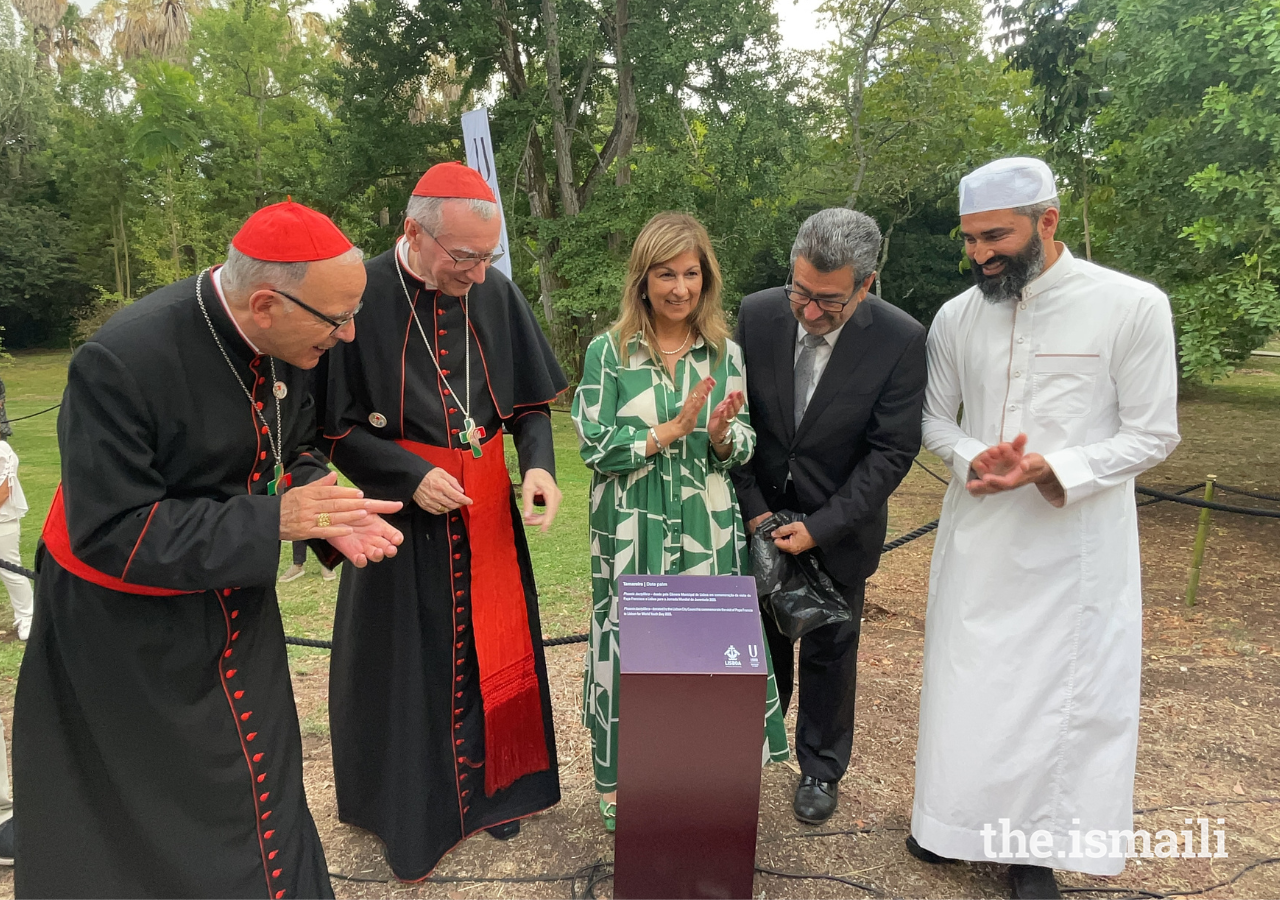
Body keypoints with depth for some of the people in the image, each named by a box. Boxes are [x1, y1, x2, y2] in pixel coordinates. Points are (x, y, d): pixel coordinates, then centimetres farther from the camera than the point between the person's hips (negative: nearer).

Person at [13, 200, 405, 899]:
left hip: (234, 602, 5)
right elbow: (108, 534, -27)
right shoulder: (122, 362, -30)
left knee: (260, 788, 16)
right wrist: (274, 519, -29)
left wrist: (327, 514, -16)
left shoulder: (288, 342, -11)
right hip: (125, 631, -5)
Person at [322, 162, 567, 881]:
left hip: (489, 514, 4)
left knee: (492, 651, 15)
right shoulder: (362, 297, -15)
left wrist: (539, 464, -13)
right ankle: (411, 809, 33)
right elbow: (331, 422, -9)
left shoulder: (498, 294, -4)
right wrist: (410, 474, -19)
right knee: (409, 662, 10)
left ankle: (491, 786, 38)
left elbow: (531, 400, 4)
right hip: (402, 513, -3)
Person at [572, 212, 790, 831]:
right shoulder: (609, 351, -4)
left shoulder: (725, 352, 3)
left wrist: (721, 435, -17)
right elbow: (593, 445, -9)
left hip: (707, 528, 2)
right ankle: (617, 781, 31)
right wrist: (672, 430, -16)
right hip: (631, 530, -2)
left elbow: (744, 448, 5)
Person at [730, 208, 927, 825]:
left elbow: (892, 451, -15)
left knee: (830, 655, 15)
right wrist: (755, 510, -10)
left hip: (839, 529, -1)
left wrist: (821, 527, -18)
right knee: (763, 647, 16)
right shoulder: (757, 313, -11)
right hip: (762, 519, 2)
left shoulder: (901, 340, -18)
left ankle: (821, 768, 37)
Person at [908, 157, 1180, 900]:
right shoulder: (957, 316, 1)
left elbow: (1153, 435, -8)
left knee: (1063, 686, 8)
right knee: (966, 679, 14)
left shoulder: (1134, 306, -11)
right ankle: (958, 814, 35)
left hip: (1075, 540, -3)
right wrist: (974, 457, -14)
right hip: (978, 532, 4)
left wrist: (1052, 471, -23)